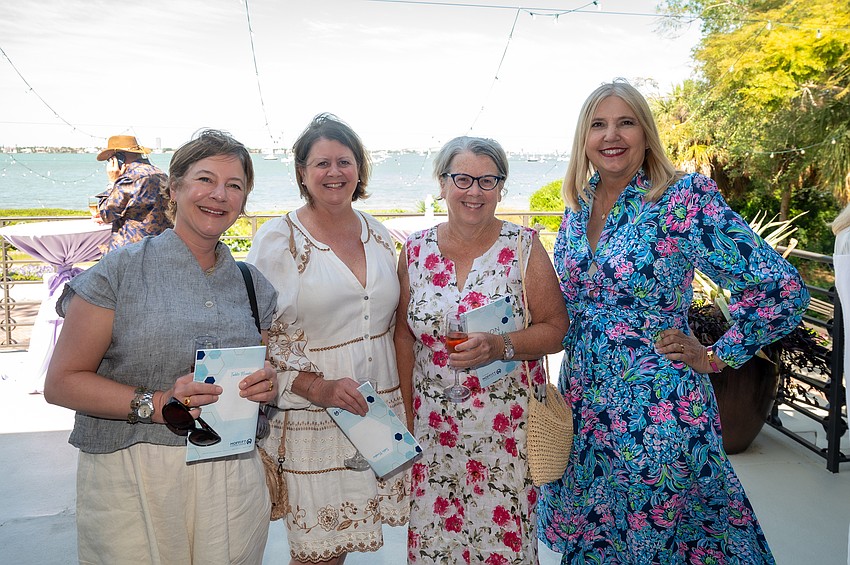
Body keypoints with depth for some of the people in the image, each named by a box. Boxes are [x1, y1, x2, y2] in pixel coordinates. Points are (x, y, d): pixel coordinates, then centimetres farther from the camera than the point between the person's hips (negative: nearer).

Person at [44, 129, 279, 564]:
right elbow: (61, 382, -6)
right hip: (131, 483, -3)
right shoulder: (120, 270, -3)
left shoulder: (254, 285, 9)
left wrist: (267, 386, -5)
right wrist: (154, 404, -19)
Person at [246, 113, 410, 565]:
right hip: (309, 419, -4)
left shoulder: (379, 235, 8)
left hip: (379, 411, 4)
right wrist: (315, 386, -19)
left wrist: (402, 404, 12)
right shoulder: (276, 239, -6)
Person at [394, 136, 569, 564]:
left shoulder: (524, 247, -5)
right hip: (433, 426, 2)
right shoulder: (416, 250, 1)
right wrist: (407, 415, 4)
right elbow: (405, 336, 6)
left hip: (506, 429, -2)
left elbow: (556, 330, -5)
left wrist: (499, 346, -22)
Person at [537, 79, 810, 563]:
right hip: (584, 399, 6)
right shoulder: (578, 204, 4)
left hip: (659, 409, -5)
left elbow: (781, 287, -15)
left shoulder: (686, 197, -14)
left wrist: (717, 358, -10)